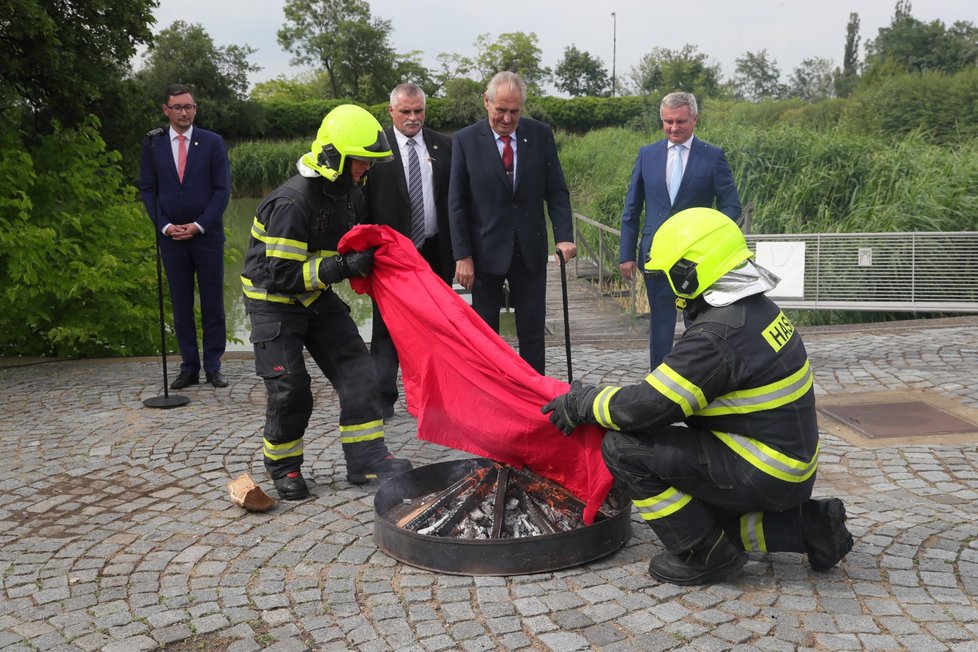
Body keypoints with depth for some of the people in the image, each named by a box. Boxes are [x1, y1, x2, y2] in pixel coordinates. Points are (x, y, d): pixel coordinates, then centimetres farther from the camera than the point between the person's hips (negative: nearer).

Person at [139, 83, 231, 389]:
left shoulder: (213, 142, 2)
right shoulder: (152, 144, 6)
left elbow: (222, 189, -2)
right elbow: (147, 190, 7)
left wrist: (199, 225, -10)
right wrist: (164, 225, -6)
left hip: (207, 235, -1)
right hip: (171, 237, 1)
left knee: (212, 303, 2)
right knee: (181, 306, 5)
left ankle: (213, 366, 10)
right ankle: (189, 367, 12)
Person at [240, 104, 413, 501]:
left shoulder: (351, 193, -1)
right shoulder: (292, 202, -28)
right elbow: (281, 275, -29)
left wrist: (369, 254, -4)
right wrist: (344, 266, -34)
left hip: (317, 296, 7)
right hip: (274, 301, -7)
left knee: (356, 368, -4)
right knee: (290, 389, -9)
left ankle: (367, 459, 1)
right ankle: (282, 465, 16)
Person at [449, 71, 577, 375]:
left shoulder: (540, 134, 0)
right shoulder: (465, 140, -5)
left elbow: (556, 191, 2)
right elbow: (457, 203, -4)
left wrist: (564, 236, -12)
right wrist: (463, 256, -9)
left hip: (531, 250, 2)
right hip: (486, 252, -1)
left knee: (533, 333, 7)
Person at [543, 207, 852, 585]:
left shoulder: (717, 335, -25)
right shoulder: (756, 309, 6)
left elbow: (648, 406, -23)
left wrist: (582, 404, -7)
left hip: (762, 475, -10)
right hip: (791, 462, 10)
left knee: (623, 448, -13)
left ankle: (706, 555, 0)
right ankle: (808, 525, 18)